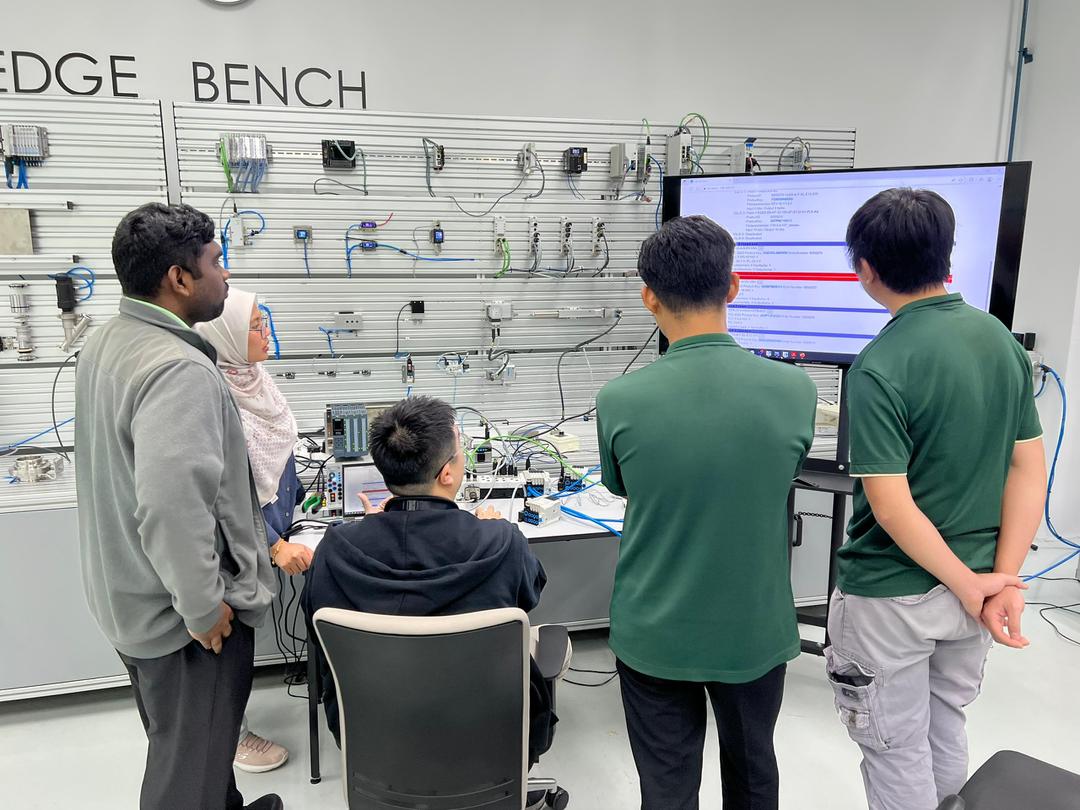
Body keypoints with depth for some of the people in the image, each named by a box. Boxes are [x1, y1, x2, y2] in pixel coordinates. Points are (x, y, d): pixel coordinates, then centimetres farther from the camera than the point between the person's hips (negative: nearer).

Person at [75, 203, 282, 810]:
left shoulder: (104, 344, 4)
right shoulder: (178, 369, -28)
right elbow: (173, 507, -36)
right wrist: (204, 607, -22)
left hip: (131, 593, 10)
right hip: (179, 609, -10)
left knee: (177, 739, 27)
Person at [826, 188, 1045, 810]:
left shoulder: (880, 369, -23)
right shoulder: (1001, 338, -2)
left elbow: (891, 505, -24)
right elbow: (1031, 468, -2)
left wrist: (970, 585, -12)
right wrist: (1004, 580, -4)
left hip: (893, 596, -7)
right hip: (974, 583, 7)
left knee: (896, 748, 13)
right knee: (946, 729, 27)